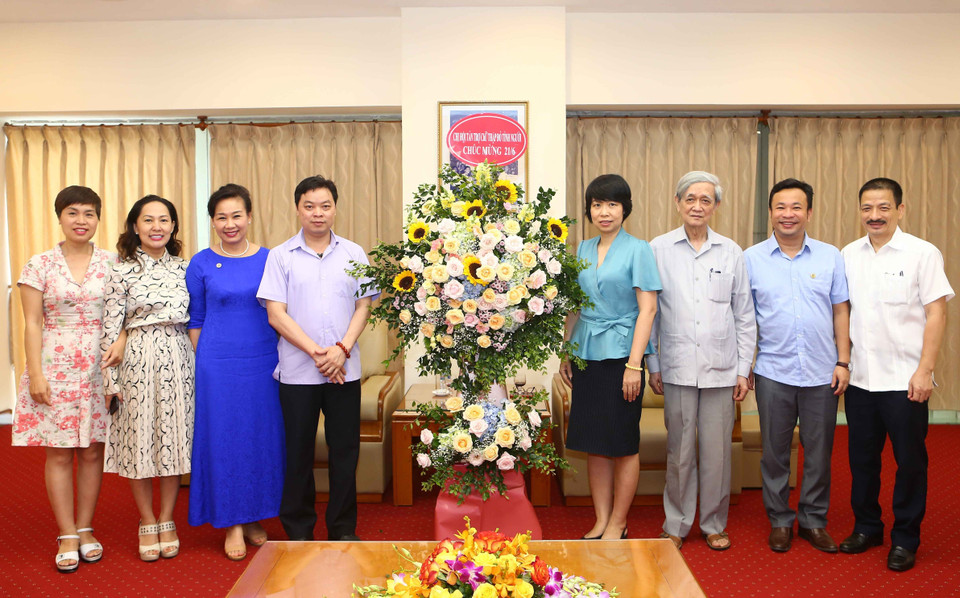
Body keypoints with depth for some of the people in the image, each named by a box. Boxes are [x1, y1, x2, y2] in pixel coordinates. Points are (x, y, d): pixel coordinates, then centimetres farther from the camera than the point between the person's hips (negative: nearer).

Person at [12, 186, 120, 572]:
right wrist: (36, 374, -7)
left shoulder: (111, 263, 4)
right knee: (59, 453, 4)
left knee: (93, 451, 6)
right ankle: (67, 536, 14)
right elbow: (32, 324, 0)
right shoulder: (40, 265, 2)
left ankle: (85, 529, 20)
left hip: (100, 368, 1)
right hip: (55, 368, -1)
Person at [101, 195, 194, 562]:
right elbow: (110, 328, -5)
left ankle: (167, 522, 20)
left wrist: (198, 365, 9)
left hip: (178, 360, 3)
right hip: (138, 360, -3)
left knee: (174, 437, 6)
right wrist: (110, 379, -7)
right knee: (140, 439, 4)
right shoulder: (122, 272, -3)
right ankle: (147, 524, 20)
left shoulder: (183, 268, 7)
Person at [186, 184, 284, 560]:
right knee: (224, 439, 4)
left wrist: (280, 359, 4)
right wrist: (205, 363, 0)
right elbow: (194, 321, 5)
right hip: (218, 366, -2)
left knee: (261, 437, 8)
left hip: (263, 364, 2)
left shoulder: (269, 260, 4)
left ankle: (253, 518, 24)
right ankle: (232, 523, 17)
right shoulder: (201, 264, 1)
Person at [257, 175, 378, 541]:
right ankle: (298, 530, 22)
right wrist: (315, 352, -13)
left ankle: (343, 529, 21)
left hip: (345, 369, 1)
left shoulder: (353, 253, 7)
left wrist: (342, 348, -11)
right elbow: (276, 314, -4)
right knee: (299, 451, 7)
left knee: (345, 449, 7)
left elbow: (363, 306, 4)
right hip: (297, 370, -1)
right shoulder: (281, 256, 2)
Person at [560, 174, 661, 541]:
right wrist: (566, 353, 14)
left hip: (620, 354, -5)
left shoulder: (638, 250, -5)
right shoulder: (583, 249, 11)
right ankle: (601, 521, 21)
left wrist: (634, 364, -16)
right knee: (593, 442, 10)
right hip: (587, 355, 6)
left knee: (623, 443, 3)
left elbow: (647, 308, -10)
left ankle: (618, 524, 17)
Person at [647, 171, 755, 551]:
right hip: (677, 367, -1)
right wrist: (652, 365, 2)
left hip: (721, 369, 1)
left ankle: (714, 524, 23)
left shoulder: (731, 253, 7)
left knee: (717, 451, 6)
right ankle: (676, 525, 21)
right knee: (679, 449, 5)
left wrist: (743, 369, 5)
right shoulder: (658, 249, 2)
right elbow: (649, 312, 5)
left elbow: (745, 316, 10)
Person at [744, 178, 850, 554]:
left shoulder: (830, 256, 5)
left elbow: (841, 311, 7)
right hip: (773, 373, -1)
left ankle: (814, 520, 25)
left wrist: (843, 362, 0)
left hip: (822, 374, 1)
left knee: (819, 452, 9)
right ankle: (780, 521, 23)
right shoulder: (752, 259, 1)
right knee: (775, 452, 8)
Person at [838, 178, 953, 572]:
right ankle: (866, 527, 29)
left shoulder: (922, 254, -5)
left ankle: (905, 539, 20)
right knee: (862, 458, 13)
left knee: (909, 461, 6)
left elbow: (936, 314, -7)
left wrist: (924, 370, -13)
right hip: (860, 377, 4)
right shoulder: (849, 254, 7)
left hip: (904, 380, -4)